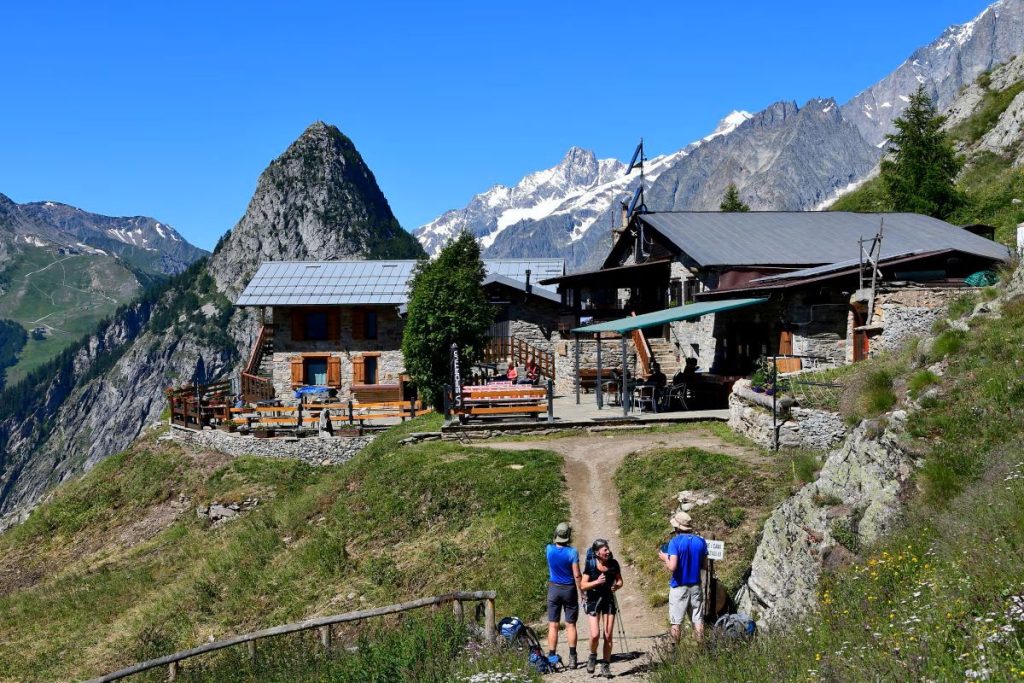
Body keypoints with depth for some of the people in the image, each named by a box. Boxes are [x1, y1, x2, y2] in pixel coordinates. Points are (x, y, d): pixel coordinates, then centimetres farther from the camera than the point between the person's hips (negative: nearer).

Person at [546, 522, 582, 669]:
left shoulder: (549, 549, -7)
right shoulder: (572, 552, -15)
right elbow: (577, 575, -13)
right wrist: (582, 593, -5)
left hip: (554, 589, 2)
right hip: (570, 589, -2)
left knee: (553, 625, 5)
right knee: (570, 625, 8)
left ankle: (551, 657, 2)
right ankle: (572, 657, 9)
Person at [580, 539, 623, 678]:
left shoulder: (613, 564, -6)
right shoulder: (590, 564, -12)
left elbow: (620, 581, 7)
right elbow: (583, 585, -10)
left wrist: (617, 586, -15)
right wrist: (597, 582, -25)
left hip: (609, 600, 2)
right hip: (593, 601, -2)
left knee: (608, 635, 3)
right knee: (595, 634, -13)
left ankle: (606, 665, 18)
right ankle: (593, 657, 17)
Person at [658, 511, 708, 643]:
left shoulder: (675, 542, -15)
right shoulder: (701, 541, 0)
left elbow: (672, 567, -22)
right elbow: (705, 566, 7)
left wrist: (665, 558, -3)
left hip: (679, 587, -4)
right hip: (696, 586, 4)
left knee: (676, 622, 4)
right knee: (698, 620, 11)